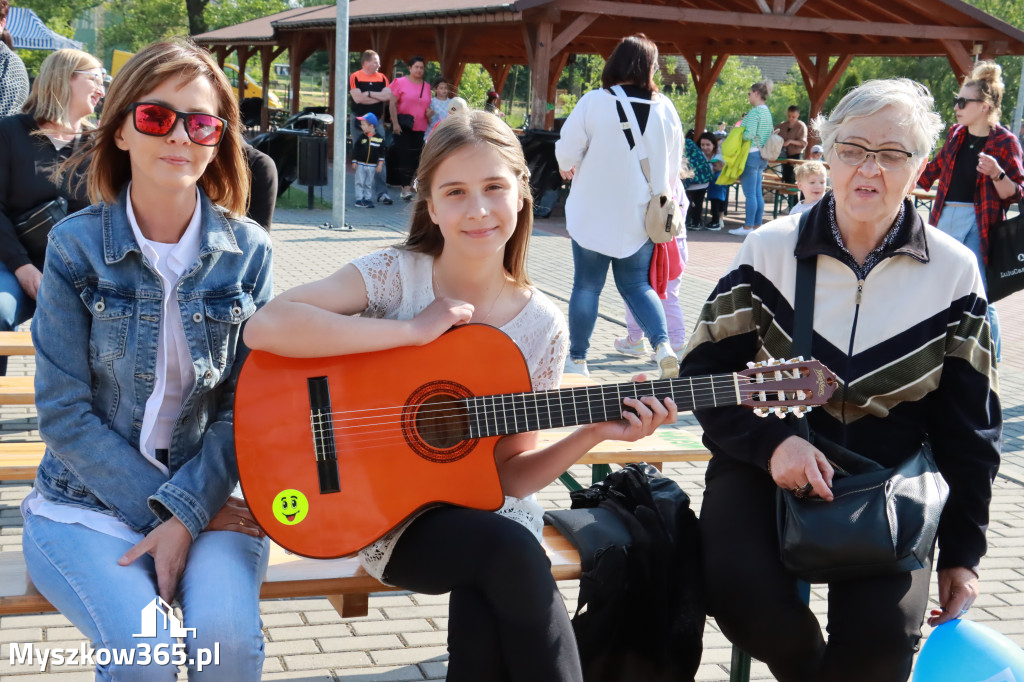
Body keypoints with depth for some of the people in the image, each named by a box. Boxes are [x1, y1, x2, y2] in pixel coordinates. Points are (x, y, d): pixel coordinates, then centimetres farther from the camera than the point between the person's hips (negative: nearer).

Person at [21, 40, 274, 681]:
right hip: (87, 502, -1)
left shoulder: (247, 250, -1)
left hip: (208, 494, 1)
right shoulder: (76, 246, -5)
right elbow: (65, 413, -7)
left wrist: (187, 513, -15)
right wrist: (156, 512, -13)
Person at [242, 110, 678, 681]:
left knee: (484, 618, -31)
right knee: (510, 552, -30)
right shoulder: (396, 275, -9)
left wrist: (593, 434, -16)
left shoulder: (543, 326, -3)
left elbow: (510, 473, 1)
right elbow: (265, 327, -25)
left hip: (491, 510, 2)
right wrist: (411, 330, -23)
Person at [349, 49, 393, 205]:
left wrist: (368, 93, -14)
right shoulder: (355, 77, -4)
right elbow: (357, 98, -15)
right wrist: (379, 97, -9)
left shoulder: (382, 78, 6)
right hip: (358, 120, -2)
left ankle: (382, 192, -7)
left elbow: (388, 96, -6)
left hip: (377, 120, 2)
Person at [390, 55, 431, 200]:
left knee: (414, 158, 5)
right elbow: (392, 104, -4)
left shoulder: (426, 86, 14)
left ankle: (407, 186, 16)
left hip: (419, 128, 5)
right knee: (403, 156, -9)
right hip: (403, 127, -5)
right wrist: (395, 123, -12)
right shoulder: (401, 82, -1)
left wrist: (429, 112, -1)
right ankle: (406, 188, -11)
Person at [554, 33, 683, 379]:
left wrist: (568, 168, 16)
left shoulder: (594, 102, -14)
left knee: (587, 285, 10)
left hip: (594, 214, -2)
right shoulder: (665, 109, -4)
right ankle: (663, 345, -6)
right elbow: (674, 164, 5)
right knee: (637, 284, 14)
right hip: (642, 216, 3)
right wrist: (663, 198, 22)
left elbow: (567, 149, -7)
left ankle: (577, 359, 17)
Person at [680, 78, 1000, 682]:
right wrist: (770, 442, -18)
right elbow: (704, 372, 0)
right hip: (765, 468, 0)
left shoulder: (953, 271, 0)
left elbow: (969, 428, 6)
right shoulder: (772, 248, -2)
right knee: (740, 590, -28)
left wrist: (962, 554, 5)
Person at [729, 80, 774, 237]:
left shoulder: (754, 113, -14)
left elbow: (749, 134, -23)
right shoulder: (767, 112, 14)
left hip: (751, 154, -9)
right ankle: (757, 224, 13)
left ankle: (748, 226, -6)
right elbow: (770, 134, 20)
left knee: (750, 193, -7)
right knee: (758, 193, 11)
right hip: (762, 156, 9)